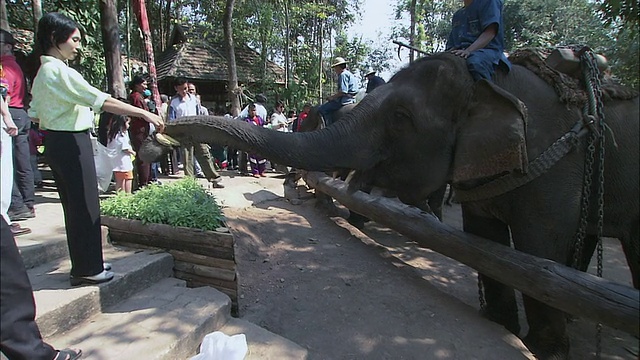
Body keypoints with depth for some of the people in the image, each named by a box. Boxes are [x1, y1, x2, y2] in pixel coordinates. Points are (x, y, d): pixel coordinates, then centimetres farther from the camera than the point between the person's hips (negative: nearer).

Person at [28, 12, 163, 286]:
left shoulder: (43, 73, 15)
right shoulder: (60, 71, -15)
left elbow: (34, 113, 18)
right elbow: (102, 101, -24)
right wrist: (144, 113, -25)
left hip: (55, 143, 10)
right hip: (71, 143, -10)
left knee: (74, 205, 15)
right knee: (84, 205, -2)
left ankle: (84, 263, 26)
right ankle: (87, 269, 8)